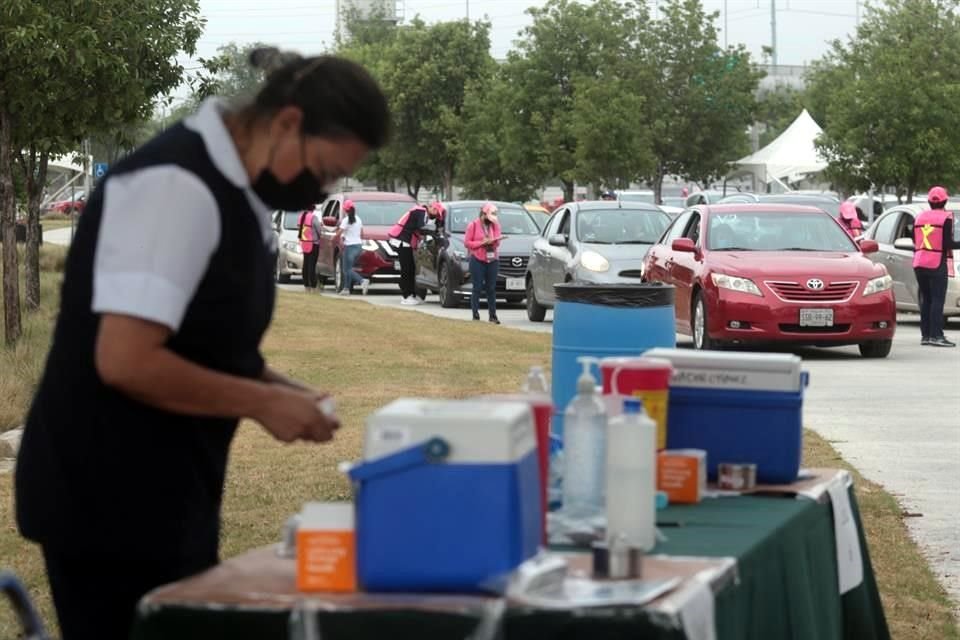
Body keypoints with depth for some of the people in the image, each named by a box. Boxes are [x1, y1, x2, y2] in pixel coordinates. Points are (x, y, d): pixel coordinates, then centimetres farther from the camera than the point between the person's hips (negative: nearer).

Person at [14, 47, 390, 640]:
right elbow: (126, 361, -26)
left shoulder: (237, 192, 10)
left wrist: (279, 388, 3)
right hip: (111, 503, -10)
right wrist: (262, 402, -16)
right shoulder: (177, 187, -20)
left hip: (169, 499, 10)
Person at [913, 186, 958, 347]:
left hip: (919, 264, 6)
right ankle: (936, 335, -14)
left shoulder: (920, 217, 12)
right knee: (938, 300, -7)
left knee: (926, 300, 11)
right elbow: (948, 244, -12)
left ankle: (925, 335, 9)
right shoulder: (946, 218, -7)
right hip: (937, 265, -6)